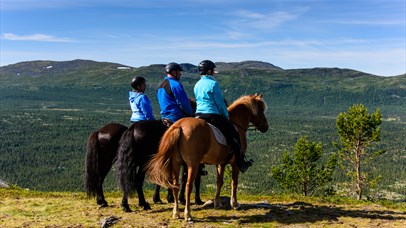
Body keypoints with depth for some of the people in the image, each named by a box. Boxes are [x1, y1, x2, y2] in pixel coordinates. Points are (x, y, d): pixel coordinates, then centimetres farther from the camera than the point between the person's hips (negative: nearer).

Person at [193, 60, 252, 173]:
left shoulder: (197, 85, 12)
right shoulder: (213, 83, -11)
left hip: (198, 115, 7)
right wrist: (226, 116, 5)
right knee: (234, 135, 5)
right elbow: (220, 103, -9)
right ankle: (241, 164, 9)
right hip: (213, 116, -7)